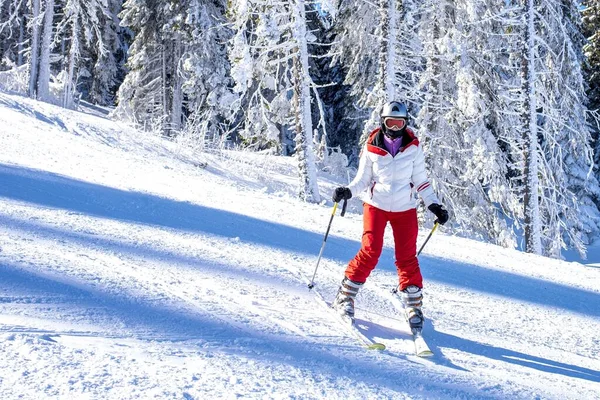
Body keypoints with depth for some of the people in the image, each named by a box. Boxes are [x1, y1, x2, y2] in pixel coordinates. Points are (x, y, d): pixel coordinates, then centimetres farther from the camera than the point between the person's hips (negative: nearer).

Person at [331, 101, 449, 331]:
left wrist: (434, 205, -2)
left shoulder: (413, 148, -1)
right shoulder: (371, 148, -4)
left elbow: (420, 181, 5)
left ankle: (413, 306, 12)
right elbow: (363, 180, 1)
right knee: (370, 252, -12)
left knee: (407, 257, -1)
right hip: (376, 205, -1)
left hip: (405, 209, 1)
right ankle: (345, 295, 1)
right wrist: (347, 191, -18)